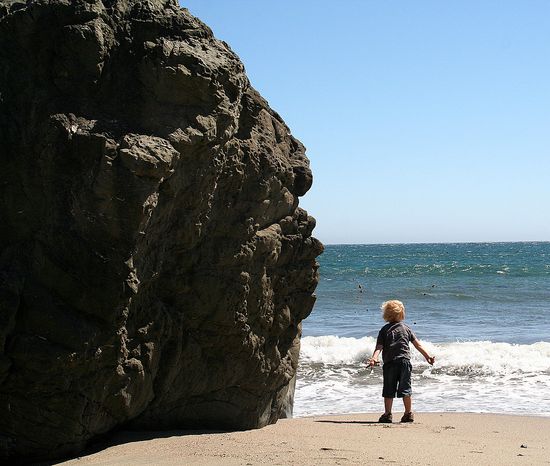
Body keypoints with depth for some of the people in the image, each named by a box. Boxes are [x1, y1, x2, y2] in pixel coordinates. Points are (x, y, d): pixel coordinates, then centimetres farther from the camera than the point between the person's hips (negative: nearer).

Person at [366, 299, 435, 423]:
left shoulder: (384, 330, 4)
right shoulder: (406, 328, 9)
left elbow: (379, 347, -9)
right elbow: (418, 345, 10)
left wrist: (374, 358, -18)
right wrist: (428, 357, 15)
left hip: (389, 363, -1)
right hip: (405, 361, 1)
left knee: (389, 389, 4)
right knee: (405, 388, 8)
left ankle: (387, 414, 3)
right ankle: (409, 413, 8)